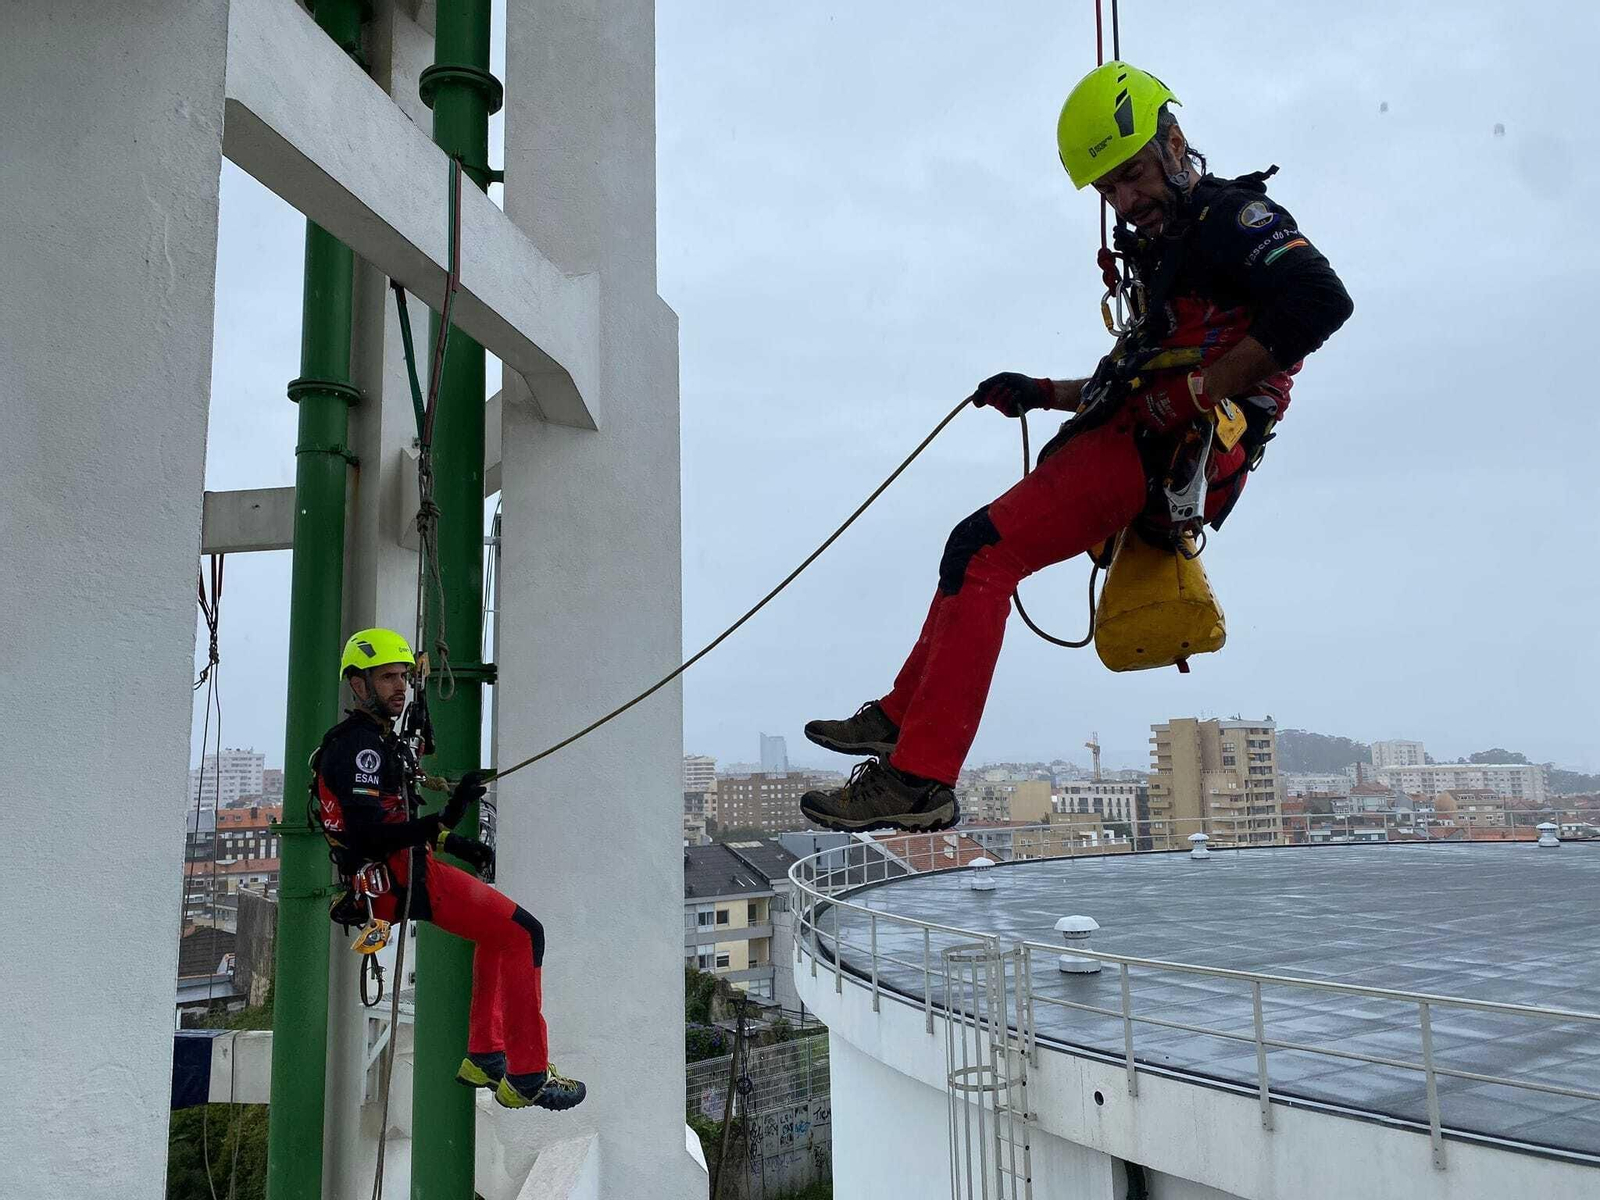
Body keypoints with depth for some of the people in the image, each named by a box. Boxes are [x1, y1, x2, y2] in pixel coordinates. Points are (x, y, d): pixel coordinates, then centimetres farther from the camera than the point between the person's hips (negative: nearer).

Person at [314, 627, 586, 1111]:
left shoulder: (376, 740, 16)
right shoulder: (359, 746, -18)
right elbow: (368, 834, -28)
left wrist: (456, 843, 17)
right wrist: (444, 822, -38)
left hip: (400, 871, 11)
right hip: (400, 880, -11)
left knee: (499, 929, 24)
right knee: (522, 933, -11)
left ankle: (484, 1057, 24)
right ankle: (527, 1077, -8)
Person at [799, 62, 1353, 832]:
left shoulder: (1234, 216, -3)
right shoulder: (1164, 253, 26)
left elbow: (1320, 301, -21)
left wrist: (1202, 392, -21)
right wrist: (1041, 393, 19)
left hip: (1165, 454, -10)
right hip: (1138, 445, 10)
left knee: (982, 552, -21)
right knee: (979, 549, 17)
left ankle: (920, 776, -23)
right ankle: (904, 715, 24)